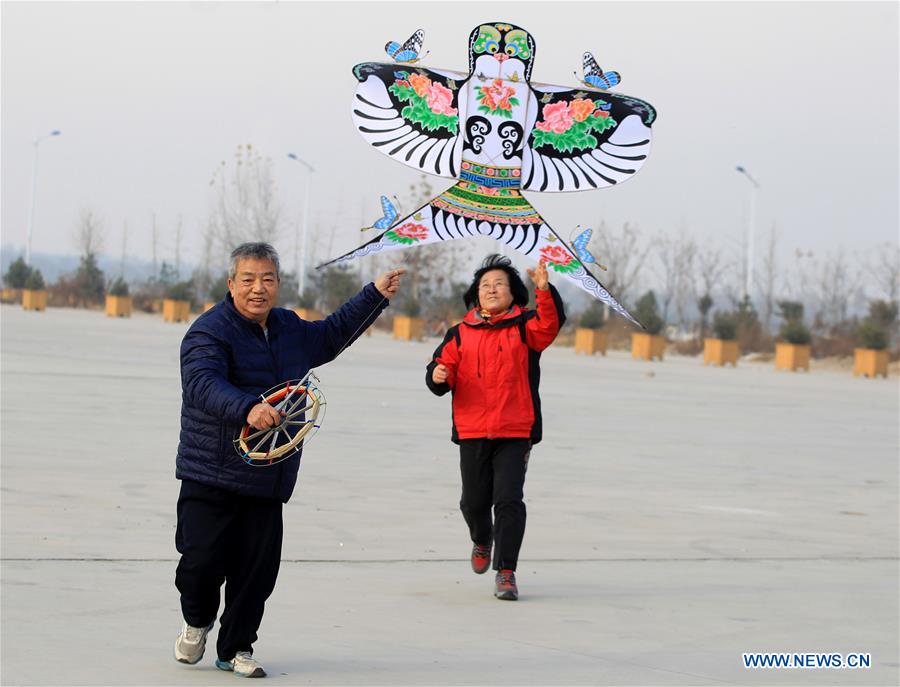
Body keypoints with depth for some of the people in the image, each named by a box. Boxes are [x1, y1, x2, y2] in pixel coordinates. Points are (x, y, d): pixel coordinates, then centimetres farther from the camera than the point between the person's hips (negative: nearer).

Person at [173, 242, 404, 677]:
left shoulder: (291, 329, 15)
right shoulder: (210, 331, -11)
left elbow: (332, 335, 35)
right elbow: (202, 384, -28)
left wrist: (375, 296, 35)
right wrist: (247, 408, -44)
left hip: (268, 480, 6)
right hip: (211, 475, -6)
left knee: (258, 569, 2)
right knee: (202, 561, -8)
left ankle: (236, 648, 19)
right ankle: (198, 621, 23)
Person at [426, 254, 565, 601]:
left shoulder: (524, 326, 2)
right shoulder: (461, 334, 10)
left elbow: (551, 323, -17)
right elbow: (443, 364, 7)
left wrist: (544, 289, -34)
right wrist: (438, 375, -17)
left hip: (515, 433, -3)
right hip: (472, 432, 3)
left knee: (508, 500, -13)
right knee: (474, 501, 11)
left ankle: (506, 572, -8)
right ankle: (482, 540, 44)